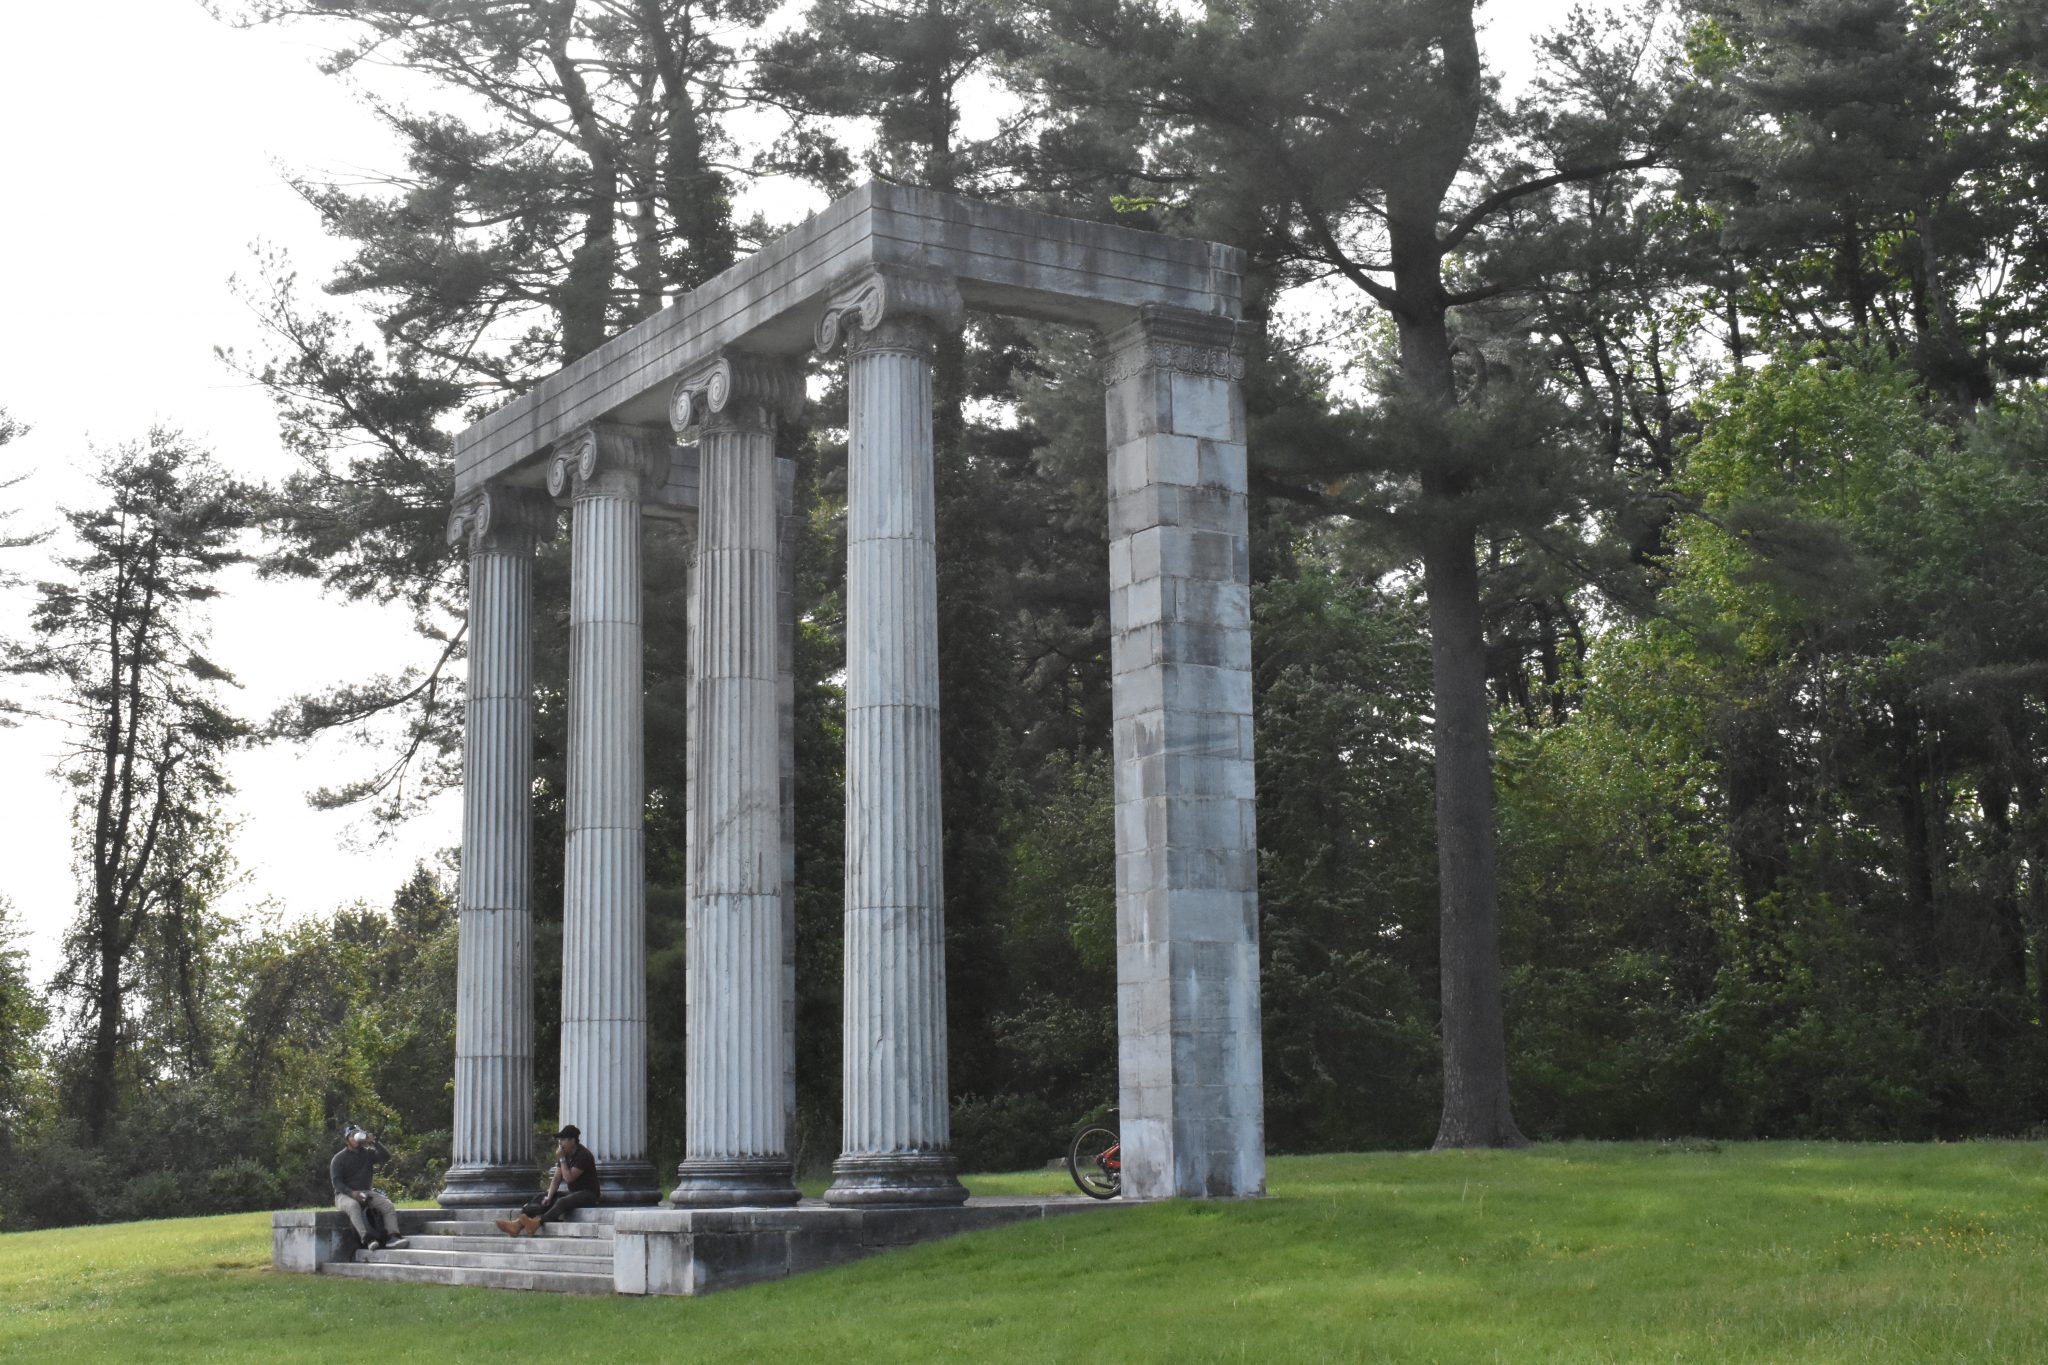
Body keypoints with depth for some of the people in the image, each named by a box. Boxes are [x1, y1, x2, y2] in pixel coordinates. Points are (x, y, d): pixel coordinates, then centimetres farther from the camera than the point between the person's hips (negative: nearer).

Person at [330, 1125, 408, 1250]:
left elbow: (386, 1156, -2)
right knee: (353, 1205, -39)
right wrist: (352, 1193, -24)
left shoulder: (368, 1153, 14)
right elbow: (336, 1181, -7)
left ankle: (392, 1236, -38)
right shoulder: (339, 1158, 3)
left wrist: (373, 1142, -9)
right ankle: (367, 1238, -53)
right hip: (345, 1194, -4)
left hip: (366, 1192, 4)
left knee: (387, 1204, -23)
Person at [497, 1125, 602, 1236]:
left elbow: (569, 1178, -22)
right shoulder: (566, 1154, 9)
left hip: (588, 1193, -8)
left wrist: (562, 1159, -18)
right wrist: (549, 1197, -9)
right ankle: (518, 1224, -28)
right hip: (572, 1192, 8)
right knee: (541, 1199, -8)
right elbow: (556, 1178, 5)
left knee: (562, 1202, -37)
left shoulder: (583, 1155, -16)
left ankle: (536, 1222, -57)